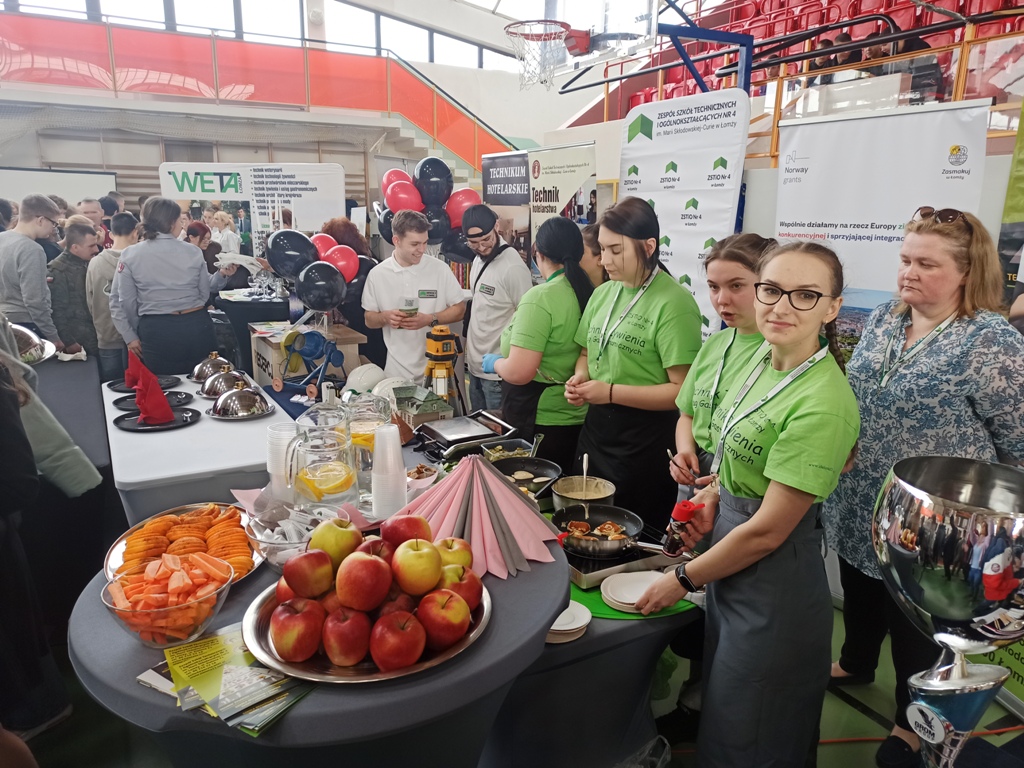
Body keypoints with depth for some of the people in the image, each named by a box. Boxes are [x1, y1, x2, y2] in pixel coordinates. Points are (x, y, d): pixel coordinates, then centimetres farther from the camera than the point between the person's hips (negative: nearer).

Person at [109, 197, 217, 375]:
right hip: (196, 326, 1)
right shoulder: (193, 252, -2)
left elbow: (121, 302, 0)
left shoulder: (130, 255, -3)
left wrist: (130, 336, 9)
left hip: (157, 331, -1)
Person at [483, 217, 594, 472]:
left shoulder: (540, 297, -20)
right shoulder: (588, 293, 1)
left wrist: (494, 362, -4)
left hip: (539, 424, -7)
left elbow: (518, 372, -24)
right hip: (578, 421, 7)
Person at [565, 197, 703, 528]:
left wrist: (611, 392, -20)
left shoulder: (673, 302, -17)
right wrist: (580, 378, -2)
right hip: (596, 427, 7)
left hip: (644, 442, -7)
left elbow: (683, 391, -21)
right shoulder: (604, 293, 6)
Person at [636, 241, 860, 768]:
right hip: (726, 553, 8)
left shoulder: (823, 402, -28)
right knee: (718, 705, 29)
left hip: (772, 590, -8)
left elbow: (768, 531, -24)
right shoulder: (762, 360, -2)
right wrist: (714, 494, -1)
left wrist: (684, 580, -13)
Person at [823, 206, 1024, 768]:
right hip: (857, 510, 6)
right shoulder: (881, 320, 1)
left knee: (916, 622, 15)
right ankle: (856, 664, 53)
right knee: (859, 596, 26)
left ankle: (913, 721, 38)